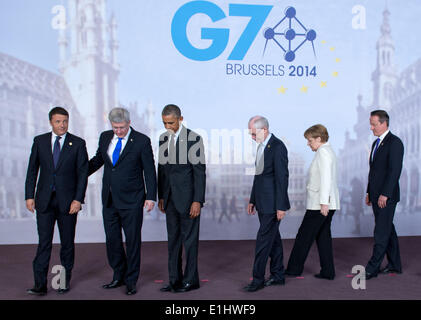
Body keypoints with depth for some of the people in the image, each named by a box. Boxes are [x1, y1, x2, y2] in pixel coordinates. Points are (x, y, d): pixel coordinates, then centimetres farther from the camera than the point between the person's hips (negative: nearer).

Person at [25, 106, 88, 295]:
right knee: (44, 242, -1)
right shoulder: (39, 141, 6)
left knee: (67, 242, 8)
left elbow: (82, 173, -3)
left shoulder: (78, 144, 0)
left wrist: (78, 199, -10)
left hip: (67, 201, -1)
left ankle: (65, 281, 21)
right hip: (44, 201, 1)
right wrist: (29, 196, 1)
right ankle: (40, 285, 3)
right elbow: (32, 170, 7)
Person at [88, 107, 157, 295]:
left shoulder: (141, 141, -8)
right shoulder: (105, 137, 6)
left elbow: (149, 170, -6)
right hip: (109, 200, 5)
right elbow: (98, 160, 20)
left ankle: (131, 281, 19)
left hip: (131, 201, -5)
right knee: (112, 239, 12)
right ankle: (119, 276, 30)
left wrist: (151, 196, -10)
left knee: (132, 240, 5)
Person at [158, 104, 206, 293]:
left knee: (189, 238, 3)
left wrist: (198, 201, -15)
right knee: (173, 239, 11)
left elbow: (200, 172, -12)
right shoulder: (163, 139, 8)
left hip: (188, 197, -6)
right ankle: (175, 280, 20)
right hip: (170, 198, 6)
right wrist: (161, 196, 13)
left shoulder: (193, 139, -11)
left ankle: (190, 280, 15)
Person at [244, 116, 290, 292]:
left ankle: (258, 279, 3)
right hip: (263, 203, 9)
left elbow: (282, 177, -18)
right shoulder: (262, 146, 13)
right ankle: (278, 275, 25)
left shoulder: (277, 147, -15)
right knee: (273, 238, 15)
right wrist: (252, 200, 18)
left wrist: (281, 206, -19)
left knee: (264, 239, -5)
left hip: (272, 203, -9)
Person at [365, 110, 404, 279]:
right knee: (387, 229, 15)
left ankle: (372, 268, -1)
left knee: (381, 232, -5)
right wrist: (369, 192, 18)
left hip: (387, 196, -9)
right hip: (376, 195, 9)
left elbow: (395, 170, -19)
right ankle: (395, 264, 25)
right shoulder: (376, 143, 16)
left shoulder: (394, 142, -12)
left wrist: (385, 194, -21)